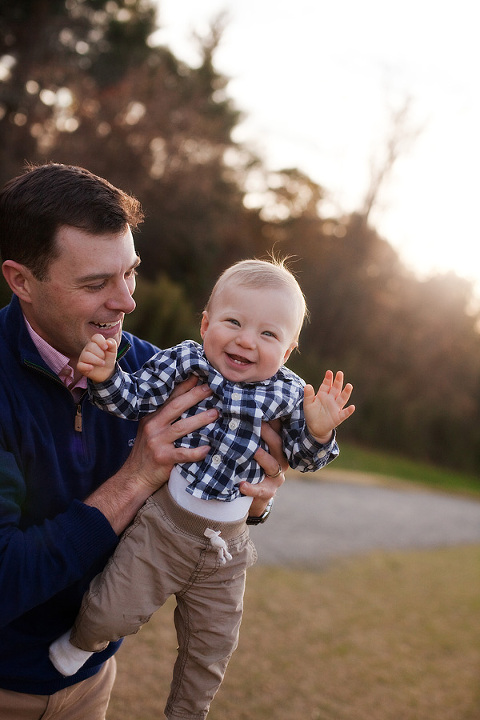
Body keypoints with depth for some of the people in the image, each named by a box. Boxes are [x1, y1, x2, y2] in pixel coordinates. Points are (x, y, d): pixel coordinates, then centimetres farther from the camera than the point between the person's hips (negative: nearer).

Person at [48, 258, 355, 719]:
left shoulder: (288, 393, -6)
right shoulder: (183, 361, -11)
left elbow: (302, 458, 2)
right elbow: (134, 401, -6)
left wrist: (317, 432, -19)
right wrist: (106, 375, -25)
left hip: (225, 545, 3)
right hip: (164, 522, -2)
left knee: (211, 646, 16)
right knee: (114, 612, -3)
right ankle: (83, 641, 35)